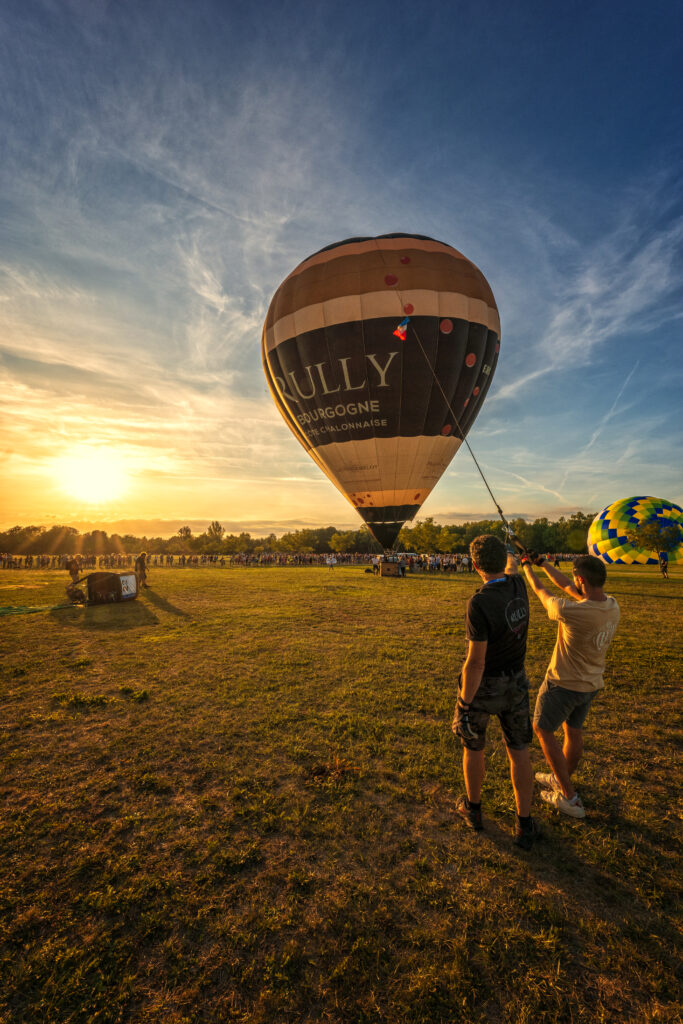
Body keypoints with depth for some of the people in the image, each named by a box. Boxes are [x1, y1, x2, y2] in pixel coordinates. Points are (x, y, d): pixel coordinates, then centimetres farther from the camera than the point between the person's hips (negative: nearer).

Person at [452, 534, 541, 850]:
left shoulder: (480, 603, -30)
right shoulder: (518, 586, -12)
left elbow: (476, 662, -27)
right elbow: (511, 567, 16)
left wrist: (465, 702, -16)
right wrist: (508, 554, 38)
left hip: (483, 685, -4)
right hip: (515, 683, 5)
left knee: (473, 748, 19)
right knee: (519, 752, 17)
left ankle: (472, 809, 40)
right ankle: (524, 826, 30)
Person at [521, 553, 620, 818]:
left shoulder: (572, 611, -34)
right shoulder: (612, 605, -12)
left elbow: (541, 592, -15)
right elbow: (567, 586, 1)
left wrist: (527, 567, 3)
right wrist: (542, 563, 7)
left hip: (564, 684, -7)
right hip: (591, 684, 7)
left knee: (543, 730, 14)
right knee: (574, 731, 24)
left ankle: (569, 797, 21)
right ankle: (562, 779, 45)